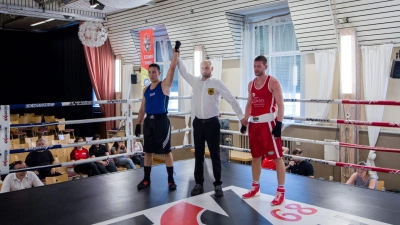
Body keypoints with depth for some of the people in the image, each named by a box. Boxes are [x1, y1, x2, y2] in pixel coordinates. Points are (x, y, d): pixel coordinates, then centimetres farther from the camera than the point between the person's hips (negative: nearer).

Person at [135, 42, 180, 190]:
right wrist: (138, 124, 11)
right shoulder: (146, 90, 12)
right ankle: (146, 179, 20)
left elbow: (172, 68, -14)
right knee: (148, 151, 10)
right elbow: (142, 108, 16)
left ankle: (171, 179, 10)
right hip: (148, 121, 5)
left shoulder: (164, 85, -3)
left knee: (166, 151, 1)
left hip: (161, 121, -5)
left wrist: (176, 52, -16)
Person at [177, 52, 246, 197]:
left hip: (212, 123, -4)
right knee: (198, 154, 9)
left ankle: (218, 184, 11)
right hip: (198, 123, 4)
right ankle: (199, 184, 19)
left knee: (215, 155, 2)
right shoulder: (195, 81, 5)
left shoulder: (217, 83, -6)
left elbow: (231, 99, -7)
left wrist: (241, 116, -9)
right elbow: (183, 72, 17)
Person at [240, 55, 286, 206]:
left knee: (277, 157, -3)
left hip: (268, 123, -7)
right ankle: (255, 188, 26)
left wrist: (279, 124, -19)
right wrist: (244, 122, 13)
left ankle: (281, 191, 3)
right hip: (254, 123, 7)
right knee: (255, 157, 14)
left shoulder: (273, 82, -6)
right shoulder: (251, 84, 13)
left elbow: (280, 105, -11)